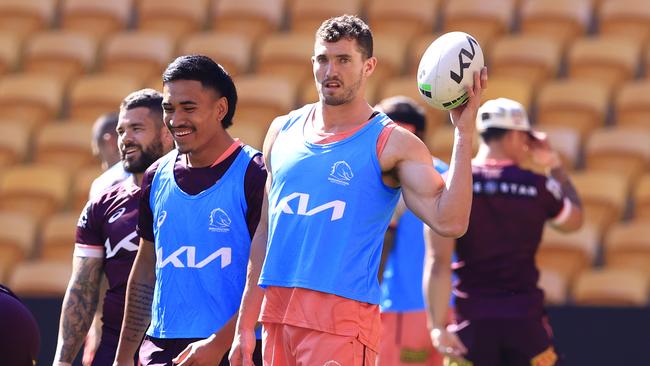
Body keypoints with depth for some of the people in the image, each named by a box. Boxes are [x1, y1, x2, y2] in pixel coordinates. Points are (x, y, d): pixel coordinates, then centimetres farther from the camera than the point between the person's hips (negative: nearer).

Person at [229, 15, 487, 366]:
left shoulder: (392, 144, -3)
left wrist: (464, 131, -19)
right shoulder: (282, 131, 13)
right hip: (277, 314, 5)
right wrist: (244, 327, 15)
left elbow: (449, 221, -16)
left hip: (341, 321, -5)